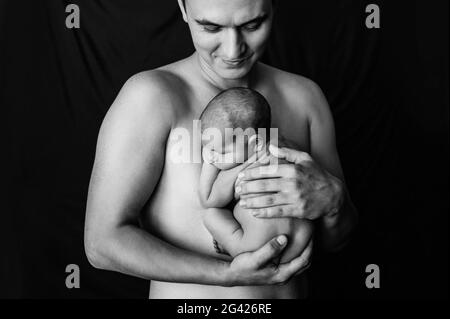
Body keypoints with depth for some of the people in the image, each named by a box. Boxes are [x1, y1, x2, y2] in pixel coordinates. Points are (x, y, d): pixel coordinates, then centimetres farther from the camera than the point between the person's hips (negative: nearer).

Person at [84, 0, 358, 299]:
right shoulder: (151, 96, -20)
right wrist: (229, 275, -27)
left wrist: (331, 200, -23)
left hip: (288, 291, 4)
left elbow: (333, 239, -2)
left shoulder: (304, 96, -8)